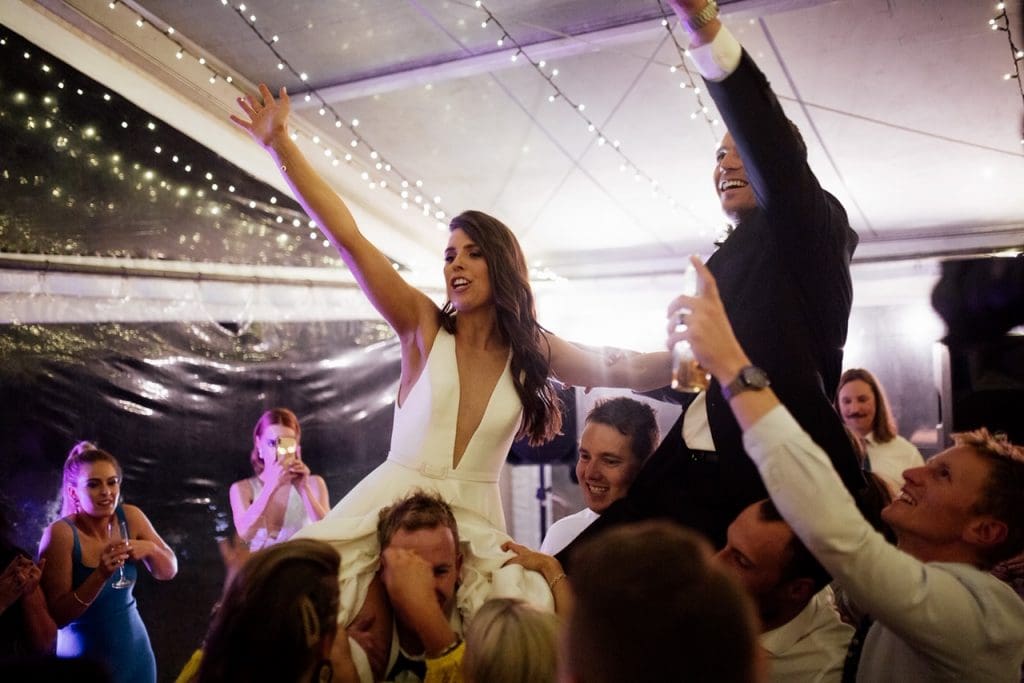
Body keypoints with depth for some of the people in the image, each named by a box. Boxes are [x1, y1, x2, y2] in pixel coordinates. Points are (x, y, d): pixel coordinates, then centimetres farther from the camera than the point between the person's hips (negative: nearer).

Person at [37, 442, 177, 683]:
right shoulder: (60, 534, -20)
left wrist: (149, 548, -18)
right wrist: (101, 575, -32)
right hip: (85, 660, -4)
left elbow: (169, 571, 1)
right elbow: (57, 616, -19)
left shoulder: (130, 517, -9)